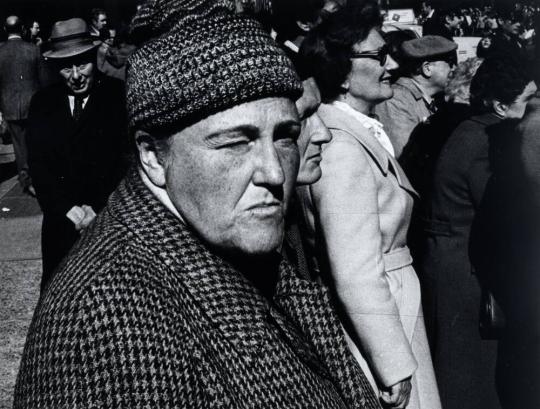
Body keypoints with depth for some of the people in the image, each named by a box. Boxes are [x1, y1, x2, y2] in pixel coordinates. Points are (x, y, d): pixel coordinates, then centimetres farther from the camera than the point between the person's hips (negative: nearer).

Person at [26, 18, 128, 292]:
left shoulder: (119, 97, -5)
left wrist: (96, 208, -15)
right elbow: (38, 163, 2)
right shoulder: (43, 103, 6)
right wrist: (68, 208, -11)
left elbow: (126, 158, -8)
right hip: (60, 220, 3)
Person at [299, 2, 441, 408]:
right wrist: (396, 369, -20)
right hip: (373, 328, -9)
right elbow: (356, 279, -25)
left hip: (389, 310, 9)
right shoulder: (342, 147, -22)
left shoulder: (362, 132, 8)